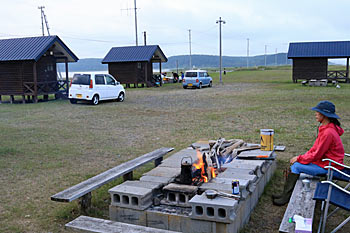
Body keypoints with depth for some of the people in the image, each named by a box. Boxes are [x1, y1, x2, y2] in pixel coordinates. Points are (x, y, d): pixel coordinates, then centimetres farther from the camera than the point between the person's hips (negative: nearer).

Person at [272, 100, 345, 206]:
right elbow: (316, 148, 14)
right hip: (324, 160, 10)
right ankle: (286, 194, 7)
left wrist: (299, 158, -12)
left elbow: (317, 154, -22)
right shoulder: (325, 128, 8)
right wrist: (302, 156, 3)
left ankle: (286, 198, -3)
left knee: (296, 166, -13)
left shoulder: (328, 132, -25)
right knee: (295, 163, 4)